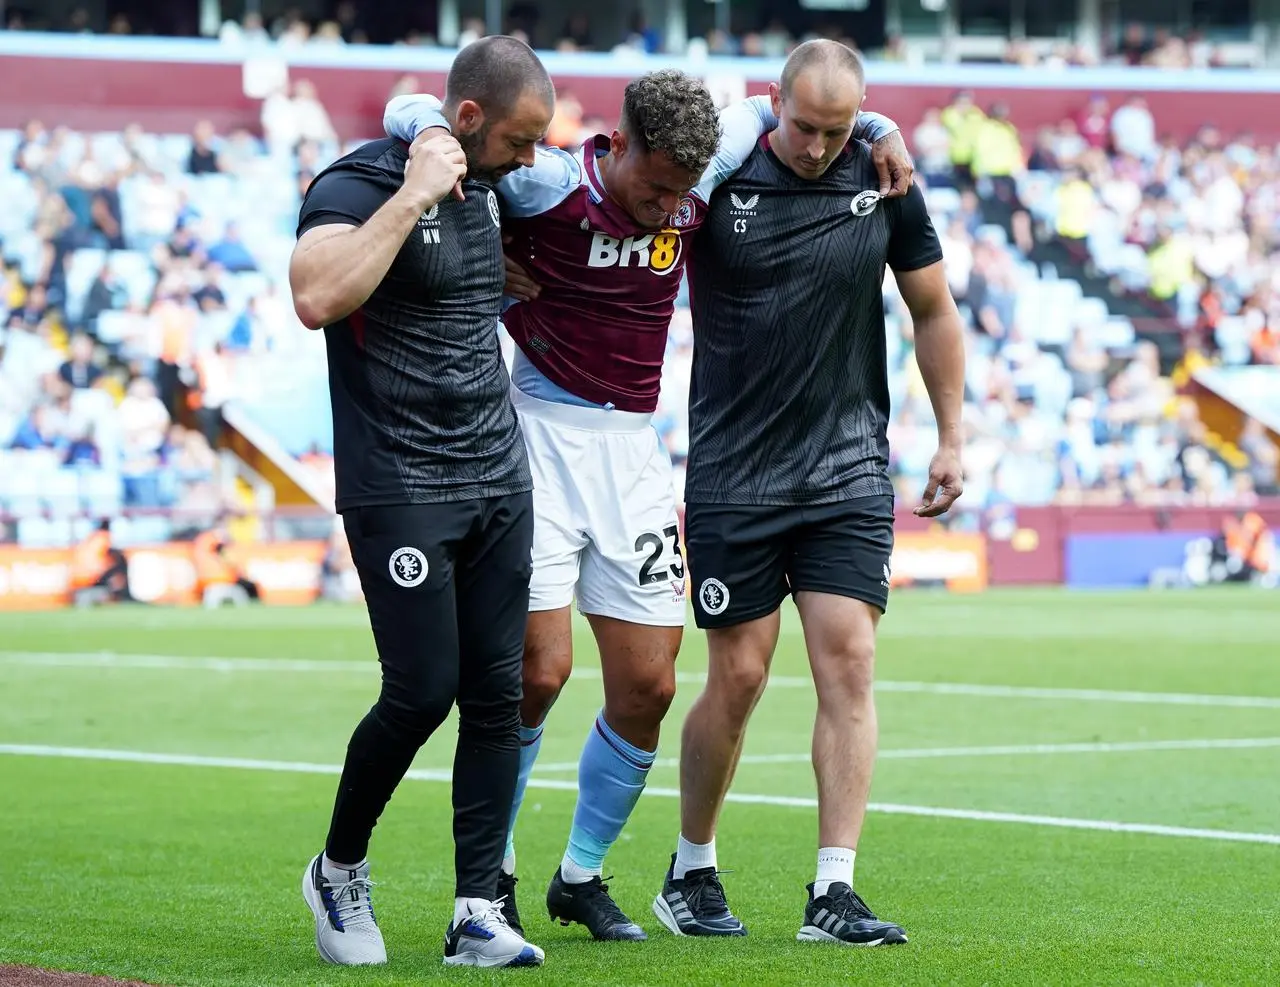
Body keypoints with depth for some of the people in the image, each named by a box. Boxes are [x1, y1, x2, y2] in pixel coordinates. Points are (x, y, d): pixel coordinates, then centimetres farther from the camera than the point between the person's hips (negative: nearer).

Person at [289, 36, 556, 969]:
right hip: (400, 491, -7)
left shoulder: (483, 190, 13)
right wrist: (414, 195, -26)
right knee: (423, 691, -10)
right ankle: (339, 872, 12)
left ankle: (478, 911, 5)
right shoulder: (357, 185, -11)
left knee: (497, 698, 2)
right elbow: (319, 296, -31)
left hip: (499, 482, 7)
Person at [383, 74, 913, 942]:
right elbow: (410, 112, -9)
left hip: (634, 448, 5)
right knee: (539, 671, -12)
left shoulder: (695, 183, -1)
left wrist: (877, 127, 12)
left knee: (649, 685, 2)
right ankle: (490, 874, 6)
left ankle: (582, 876, 20)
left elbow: (766, 110, 20)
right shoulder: (546, 185, -14)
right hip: (544, 437, -5)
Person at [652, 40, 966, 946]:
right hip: (733, 474, -2)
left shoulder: (884, 184, 1)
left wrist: (951, 439, 12)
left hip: (848, 468, 2)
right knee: (738, 678, 0)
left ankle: (834, 893, -6)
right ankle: (691, 873, 20)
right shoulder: (716, 182, -7)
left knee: (848, 665, -8)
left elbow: (933, 311, 12)